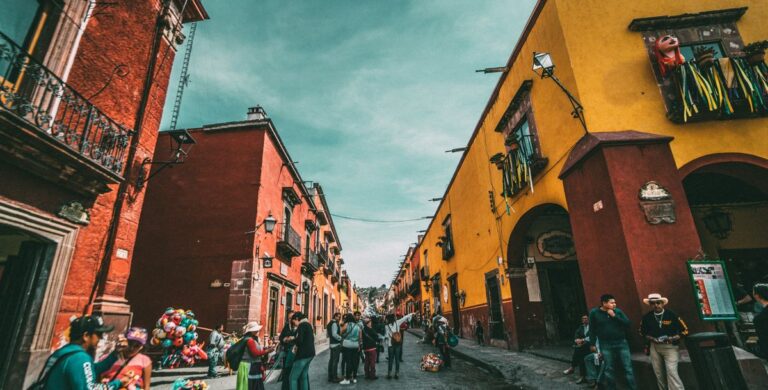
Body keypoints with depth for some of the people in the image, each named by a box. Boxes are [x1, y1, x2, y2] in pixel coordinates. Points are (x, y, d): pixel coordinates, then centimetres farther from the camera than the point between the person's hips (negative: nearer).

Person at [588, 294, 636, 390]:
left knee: (628, 368, 3)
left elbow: (627, 324, -7)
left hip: (621, 343, 1)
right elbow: (592, 330, 2)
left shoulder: (618, 311, 1)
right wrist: (592, 344, 4)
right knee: (608, 369, 7)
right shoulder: (594, 313, -4)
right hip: (606, 345, -1)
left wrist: (614, 316, -15)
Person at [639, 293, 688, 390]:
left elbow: (685, 331, -3)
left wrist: (672, 338, -15)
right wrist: (651, 338, -6)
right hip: (654, 347, 3)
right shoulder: (647, 317, -2)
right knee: (658, 373, 11)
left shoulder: (671, 315, -9)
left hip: (670, 346, -3)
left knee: (671, 371, -14)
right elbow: (642, 332, 12)